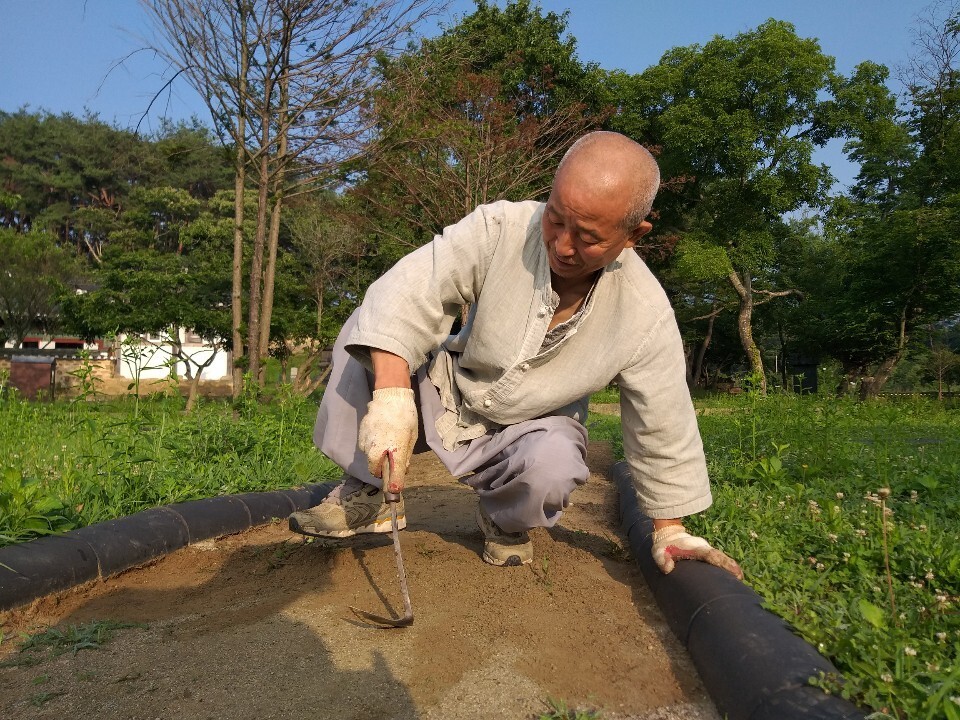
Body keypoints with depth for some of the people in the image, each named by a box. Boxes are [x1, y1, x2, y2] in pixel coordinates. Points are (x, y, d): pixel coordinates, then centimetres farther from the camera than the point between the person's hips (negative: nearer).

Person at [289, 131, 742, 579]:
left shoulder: (646, 315, -22)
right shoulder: (500, 228, -25)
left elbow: (661, 427, -11)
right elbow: (409, 293, -32)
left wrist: (670, 530, -4)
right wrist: (392, 396, -47)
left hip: (531, 427, 0)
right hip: (446, 392, 1)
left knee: (552, 465, -36)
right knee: (369, 326, -21)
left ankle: (502, 521, 3)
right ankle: (366, 495, -9)